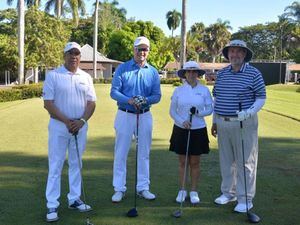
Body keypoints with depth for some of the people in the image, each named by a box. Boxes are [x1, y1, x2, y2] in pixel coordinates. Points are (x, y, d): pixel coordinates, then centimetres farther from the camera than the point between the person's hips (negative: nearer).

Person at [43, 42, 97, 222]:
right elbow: (48, 103, -8)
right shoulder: (53, 75, -3)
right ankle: (52, 206, 5)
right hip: (59, 126, -3)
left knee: (76, 165, 12)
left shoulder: (86, 77, 7)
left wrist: (82, 121, -11)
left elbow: (91, 103, 5)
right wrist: (67, 121, -15)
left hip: (80, 126, 4)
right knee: (56, 166, -1)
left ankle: (74, 199, 24)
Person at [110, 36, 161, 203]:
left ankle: (143, 187, 22)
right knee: (121, 153, 1)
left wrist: (146, 100, -19)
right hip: (125, 114, -2)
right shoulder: (122, 69, -1)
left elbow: (157, 96, 2)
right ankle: (119, 189, 11)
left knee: (144, 153, 10)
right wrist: (129, 100, -23)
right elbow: (114, 92, -7)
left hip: (145, 116, 2)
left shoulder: (153, 72, 5)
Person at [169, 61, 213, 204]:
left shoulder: (204, 90, 0)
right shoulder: (178, 90, 0)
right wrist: (182, 121, -14)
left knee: (195, 162, 6)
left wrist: (198, 112, -16)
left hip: (198, 130, 0)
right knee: (182, 162, 7)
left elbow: (210, 109, 3)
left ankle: (193, 191, 18)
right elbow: (172, 111, 2)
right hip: (180, 129, 0)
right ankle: (182, 190, 19)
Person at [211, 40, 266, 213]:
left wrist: (249, 112, -21)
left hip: (244, 124, -5)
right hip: (223, 123, 5)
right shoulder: (222, 73, 9)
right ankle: (229, 193, 29)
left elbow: (261, 98, -4)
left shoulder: (253, 73, -5)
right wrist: (215, 121, 14)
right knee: (226, 160, 14)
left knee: (245, 162, 1)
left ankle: (245, 199, 11)